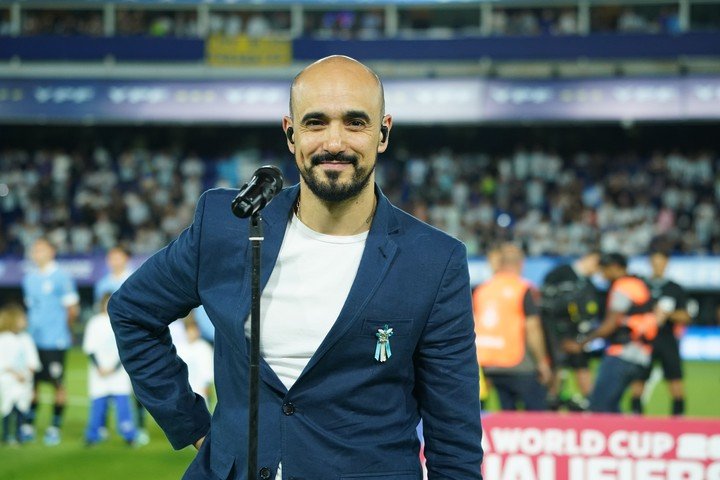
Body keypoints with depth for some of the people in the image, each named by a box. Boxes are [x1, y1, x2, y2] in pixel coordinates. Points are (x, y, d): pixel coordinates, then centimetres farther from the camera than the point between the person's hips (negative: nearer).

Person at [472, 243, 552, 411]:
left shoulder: (481, 290, 8)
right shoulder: (523, 290, -8)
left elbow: (473, 328, 10)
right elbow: (532, 328, -12)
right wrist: (542, 361, -4)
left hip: (491, 366, 6)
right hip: (519, 365, -5)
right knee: (537, 411, 1)